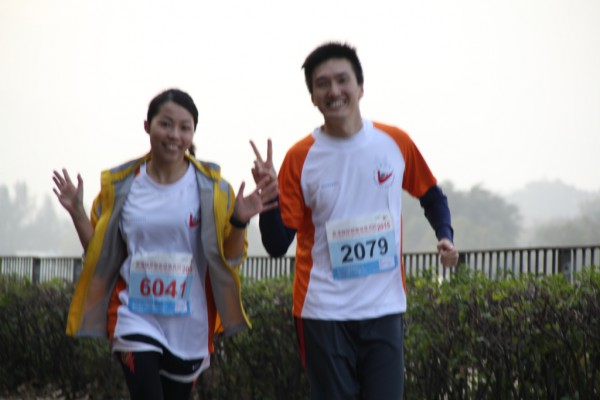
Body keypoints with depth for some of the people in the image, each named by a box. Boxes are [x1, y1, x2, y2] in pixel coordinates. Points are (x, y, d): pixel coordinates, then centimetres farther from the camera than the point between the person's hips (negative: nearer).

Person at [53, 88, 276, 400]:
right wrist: (77, 212, -4)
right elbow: (99, 254, 9)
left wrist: (239, 221, -18)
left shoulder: (210, 188, -3)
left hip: (189, 325, 1)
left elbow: (231, 259, -1)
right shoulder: (120, 185, 1)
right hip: (136, 319, -1)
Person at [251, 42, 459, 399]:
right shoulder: (301, 157, -4)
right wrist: (269, 195, -21)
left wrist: (445, 236, 0)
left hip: (385, 307, 2)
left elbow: (432, 195, 18)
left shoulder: (395, 142, 1)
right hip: (325, 312, -1)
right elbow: (277, 246, -4)